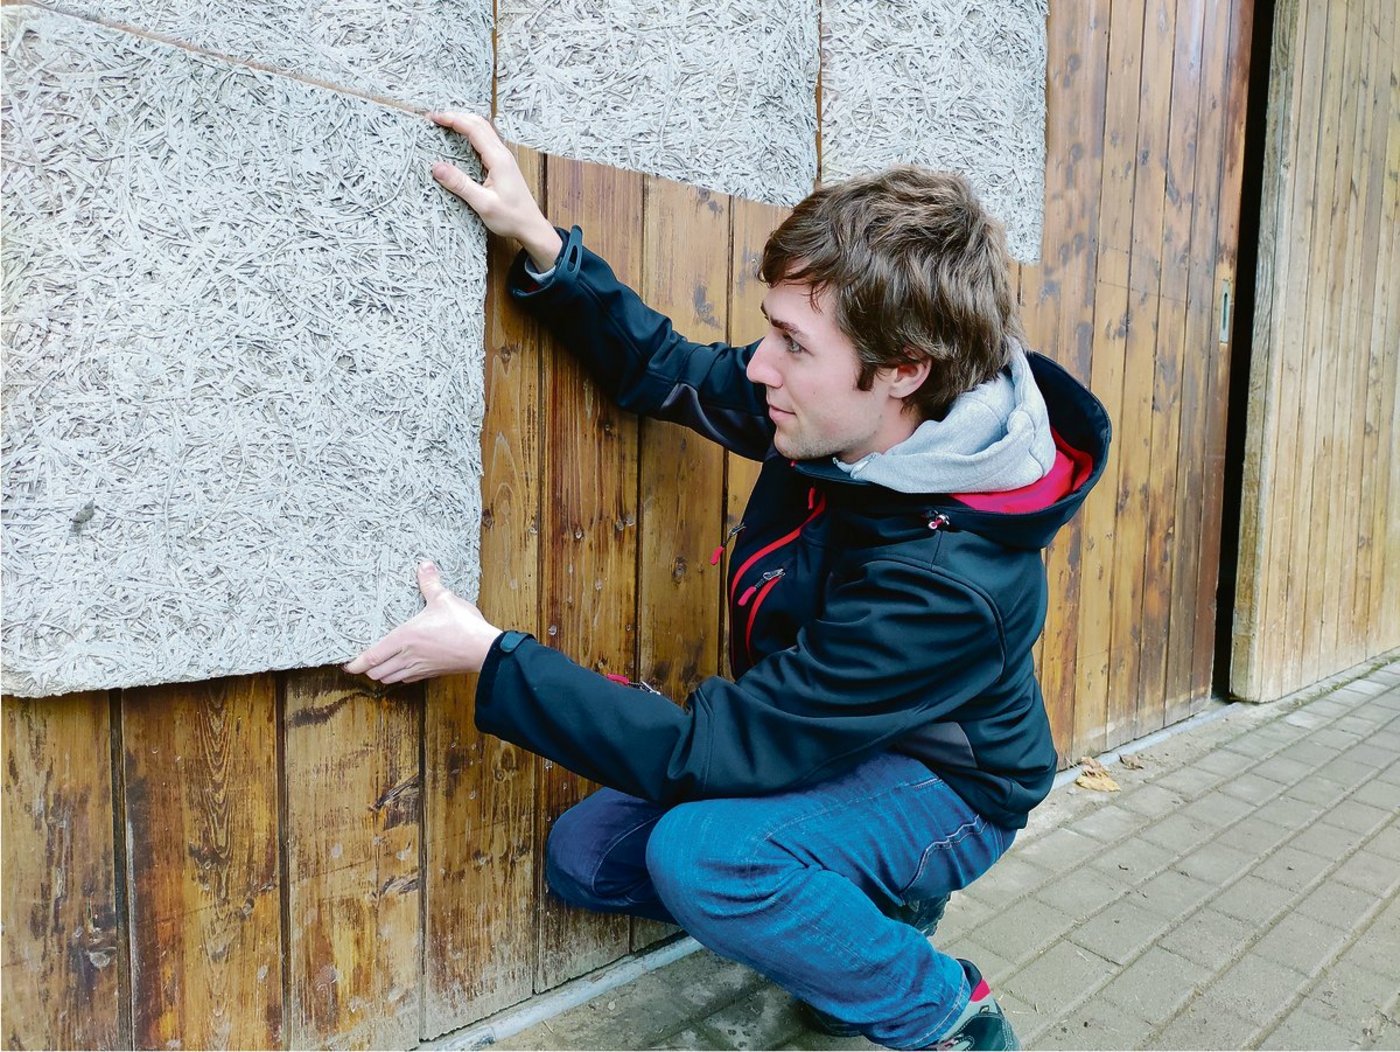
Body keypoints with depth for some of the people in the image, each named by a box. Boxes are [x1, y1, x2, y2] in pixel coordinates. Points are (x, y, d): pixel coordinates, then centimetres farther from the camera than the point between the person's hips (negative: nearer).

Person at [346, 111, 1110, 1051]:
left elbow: (706, 752, -34)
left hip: (936, 786, -6)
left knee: (699, 852, -34)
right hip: (824, 744, 6)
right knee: (584, 856, -2)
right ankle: (860, 907, 13)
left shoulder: (945, 581, -38)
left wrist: (488, 654, -30)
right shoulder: (858, 416, -18)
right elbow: (671, 373, -3)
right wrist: (538, 242, -13)